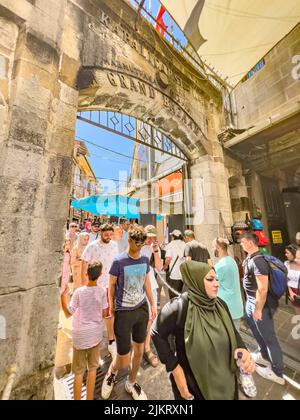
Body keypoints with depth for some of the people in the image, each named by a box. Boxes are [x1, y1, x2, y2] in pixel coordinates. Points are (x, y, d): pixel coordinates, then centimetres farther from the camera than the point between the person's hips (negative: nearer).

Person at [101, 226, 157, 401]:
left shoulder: (145, 259, -4)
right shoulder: (119, 261, -18)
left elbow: (147, 282, 7)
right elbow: (112, 285, -4)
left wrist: (152, 304, 11)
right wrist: (112, 305, 7)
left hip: (142, 309, 4)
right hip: (124, 312, -4)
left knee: (139, 351, 19)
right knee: (124, 361, 7)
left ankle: (131, 383, 49)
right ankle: (112, 371, 43)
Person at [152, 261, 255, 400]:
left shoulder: (220, 305, -11)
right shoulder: (179, 307, -30)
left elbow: (233, 332, 2)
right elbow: (157, 335, -18)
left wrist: (242, 349, -18)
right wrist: (174, 368, -19)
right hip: (194, 385, -5)